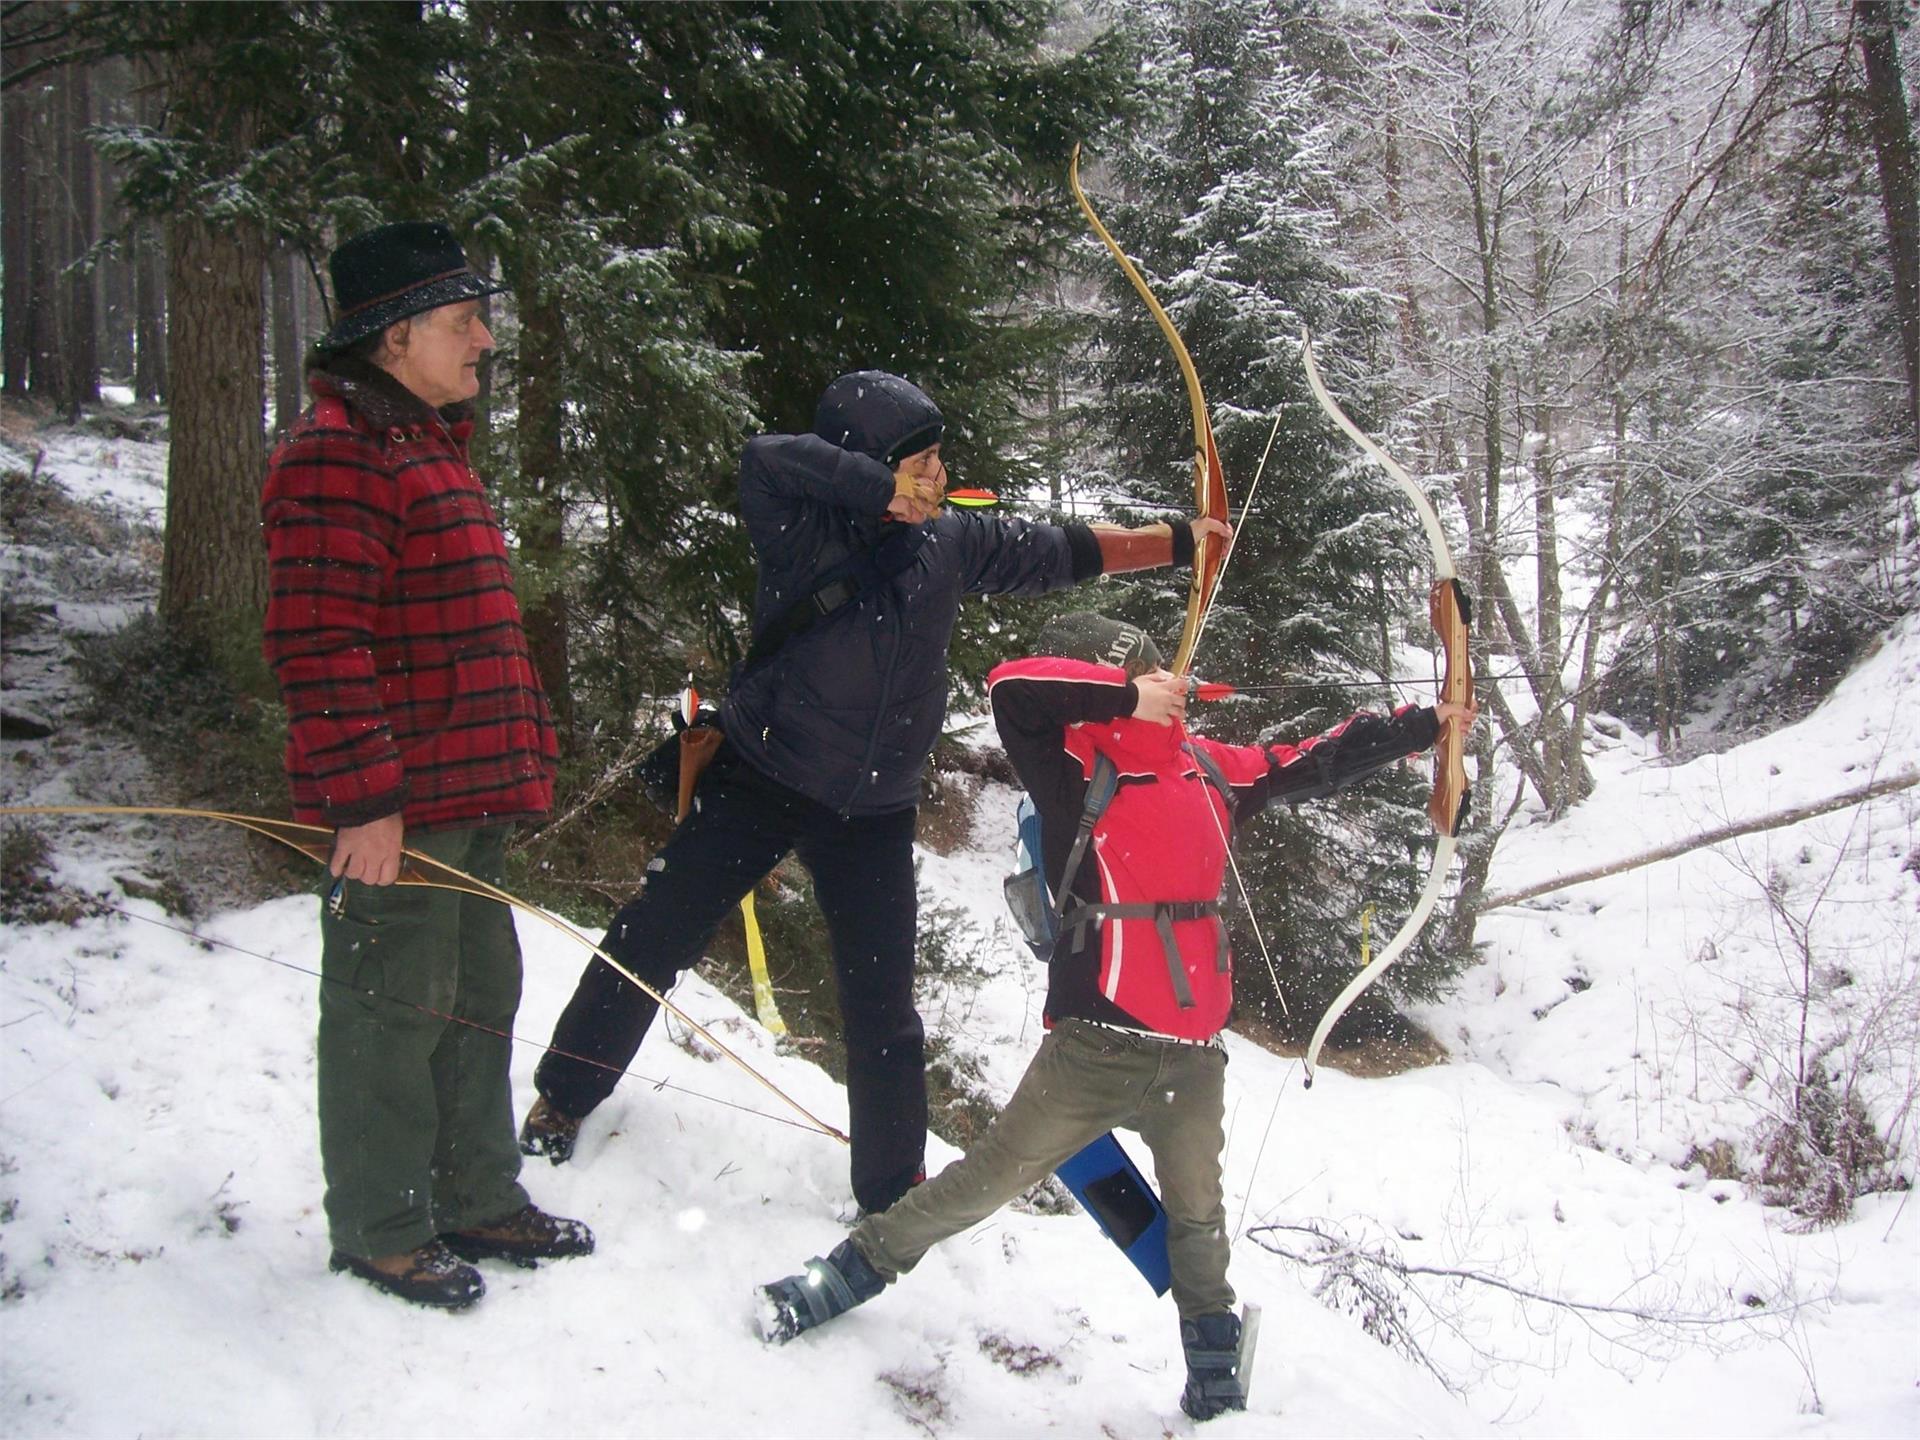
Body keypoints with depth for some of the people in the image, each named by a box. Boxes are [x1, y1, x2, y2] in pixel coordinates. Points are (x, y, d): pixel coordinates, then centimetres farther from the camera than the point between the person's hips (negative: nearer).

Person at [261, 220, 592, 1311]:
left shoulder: (432, 445, 18)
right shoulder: (337, 453, -15)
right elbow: (320, 644, -22)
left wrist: (522, 753, 23)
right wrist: (362, 798, -24)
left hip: (469, 795, 10)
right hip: (395, 807, -10)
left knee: (479, 996, 17)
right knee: (393, 1009, 2)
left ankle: (477, 1200, 32)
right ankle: (382, 1230, 17)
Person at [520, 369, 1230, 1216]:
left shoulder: (949, 543, -1)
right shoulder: (808, 534, -15)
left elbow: (1062, 553, 9)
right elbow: (768, 462, -35)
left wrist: (1176, 541, 10)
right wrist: (886, 489, -29)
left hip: (873, 812, 3)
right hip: (760, 781, -3)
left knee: (882, 1005, 7)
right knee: (653, 940, 6)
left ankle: (893, 1186, 23)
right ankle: (564, 1097, 29)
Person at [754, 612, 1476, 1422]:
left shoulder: (1210, 769, 10)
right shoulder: (1076, 763, -6)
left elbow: (1313, 765, 21)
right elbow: (1014, 689, -22)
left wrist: (1422, 726, 26)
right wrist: (1128, 698, -17)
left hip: (1193, 1052, 5)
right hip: (1097, 1043, -5)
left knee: (1197, 1216, 17)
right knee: (993, 1176, 0)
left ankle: (1215, 1383, 32)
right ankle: (855, 1270, 17)